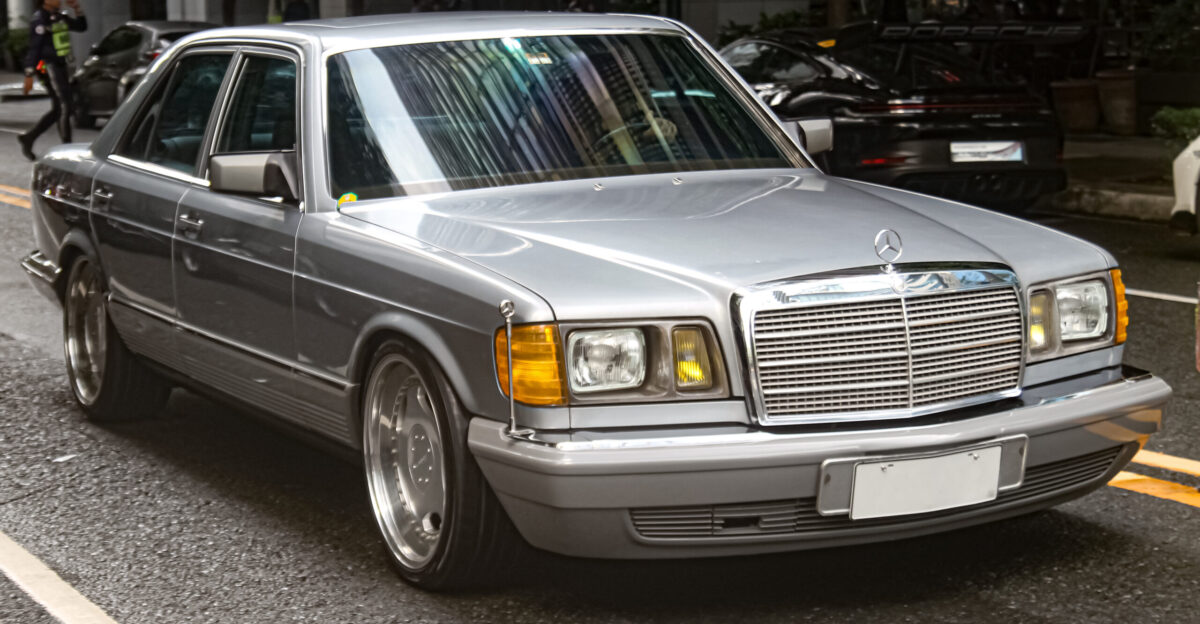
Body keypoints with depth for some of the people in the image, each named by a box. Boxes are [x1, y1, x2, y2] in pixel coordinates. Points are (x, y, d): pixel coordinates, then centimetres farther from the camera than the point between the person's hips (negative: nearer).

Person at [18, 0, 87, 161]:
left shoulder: (60, 17, 15)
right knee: (66, 105, -10)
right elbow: (33, 48, -14)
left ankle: (28, 138, 16)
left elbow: (82, 26, 23)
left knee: (57, 110, 10)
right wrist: (29, 75, -17)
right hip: (49, 67, -9)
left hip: (61, 66, 9)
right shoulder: (39, 20, -10)